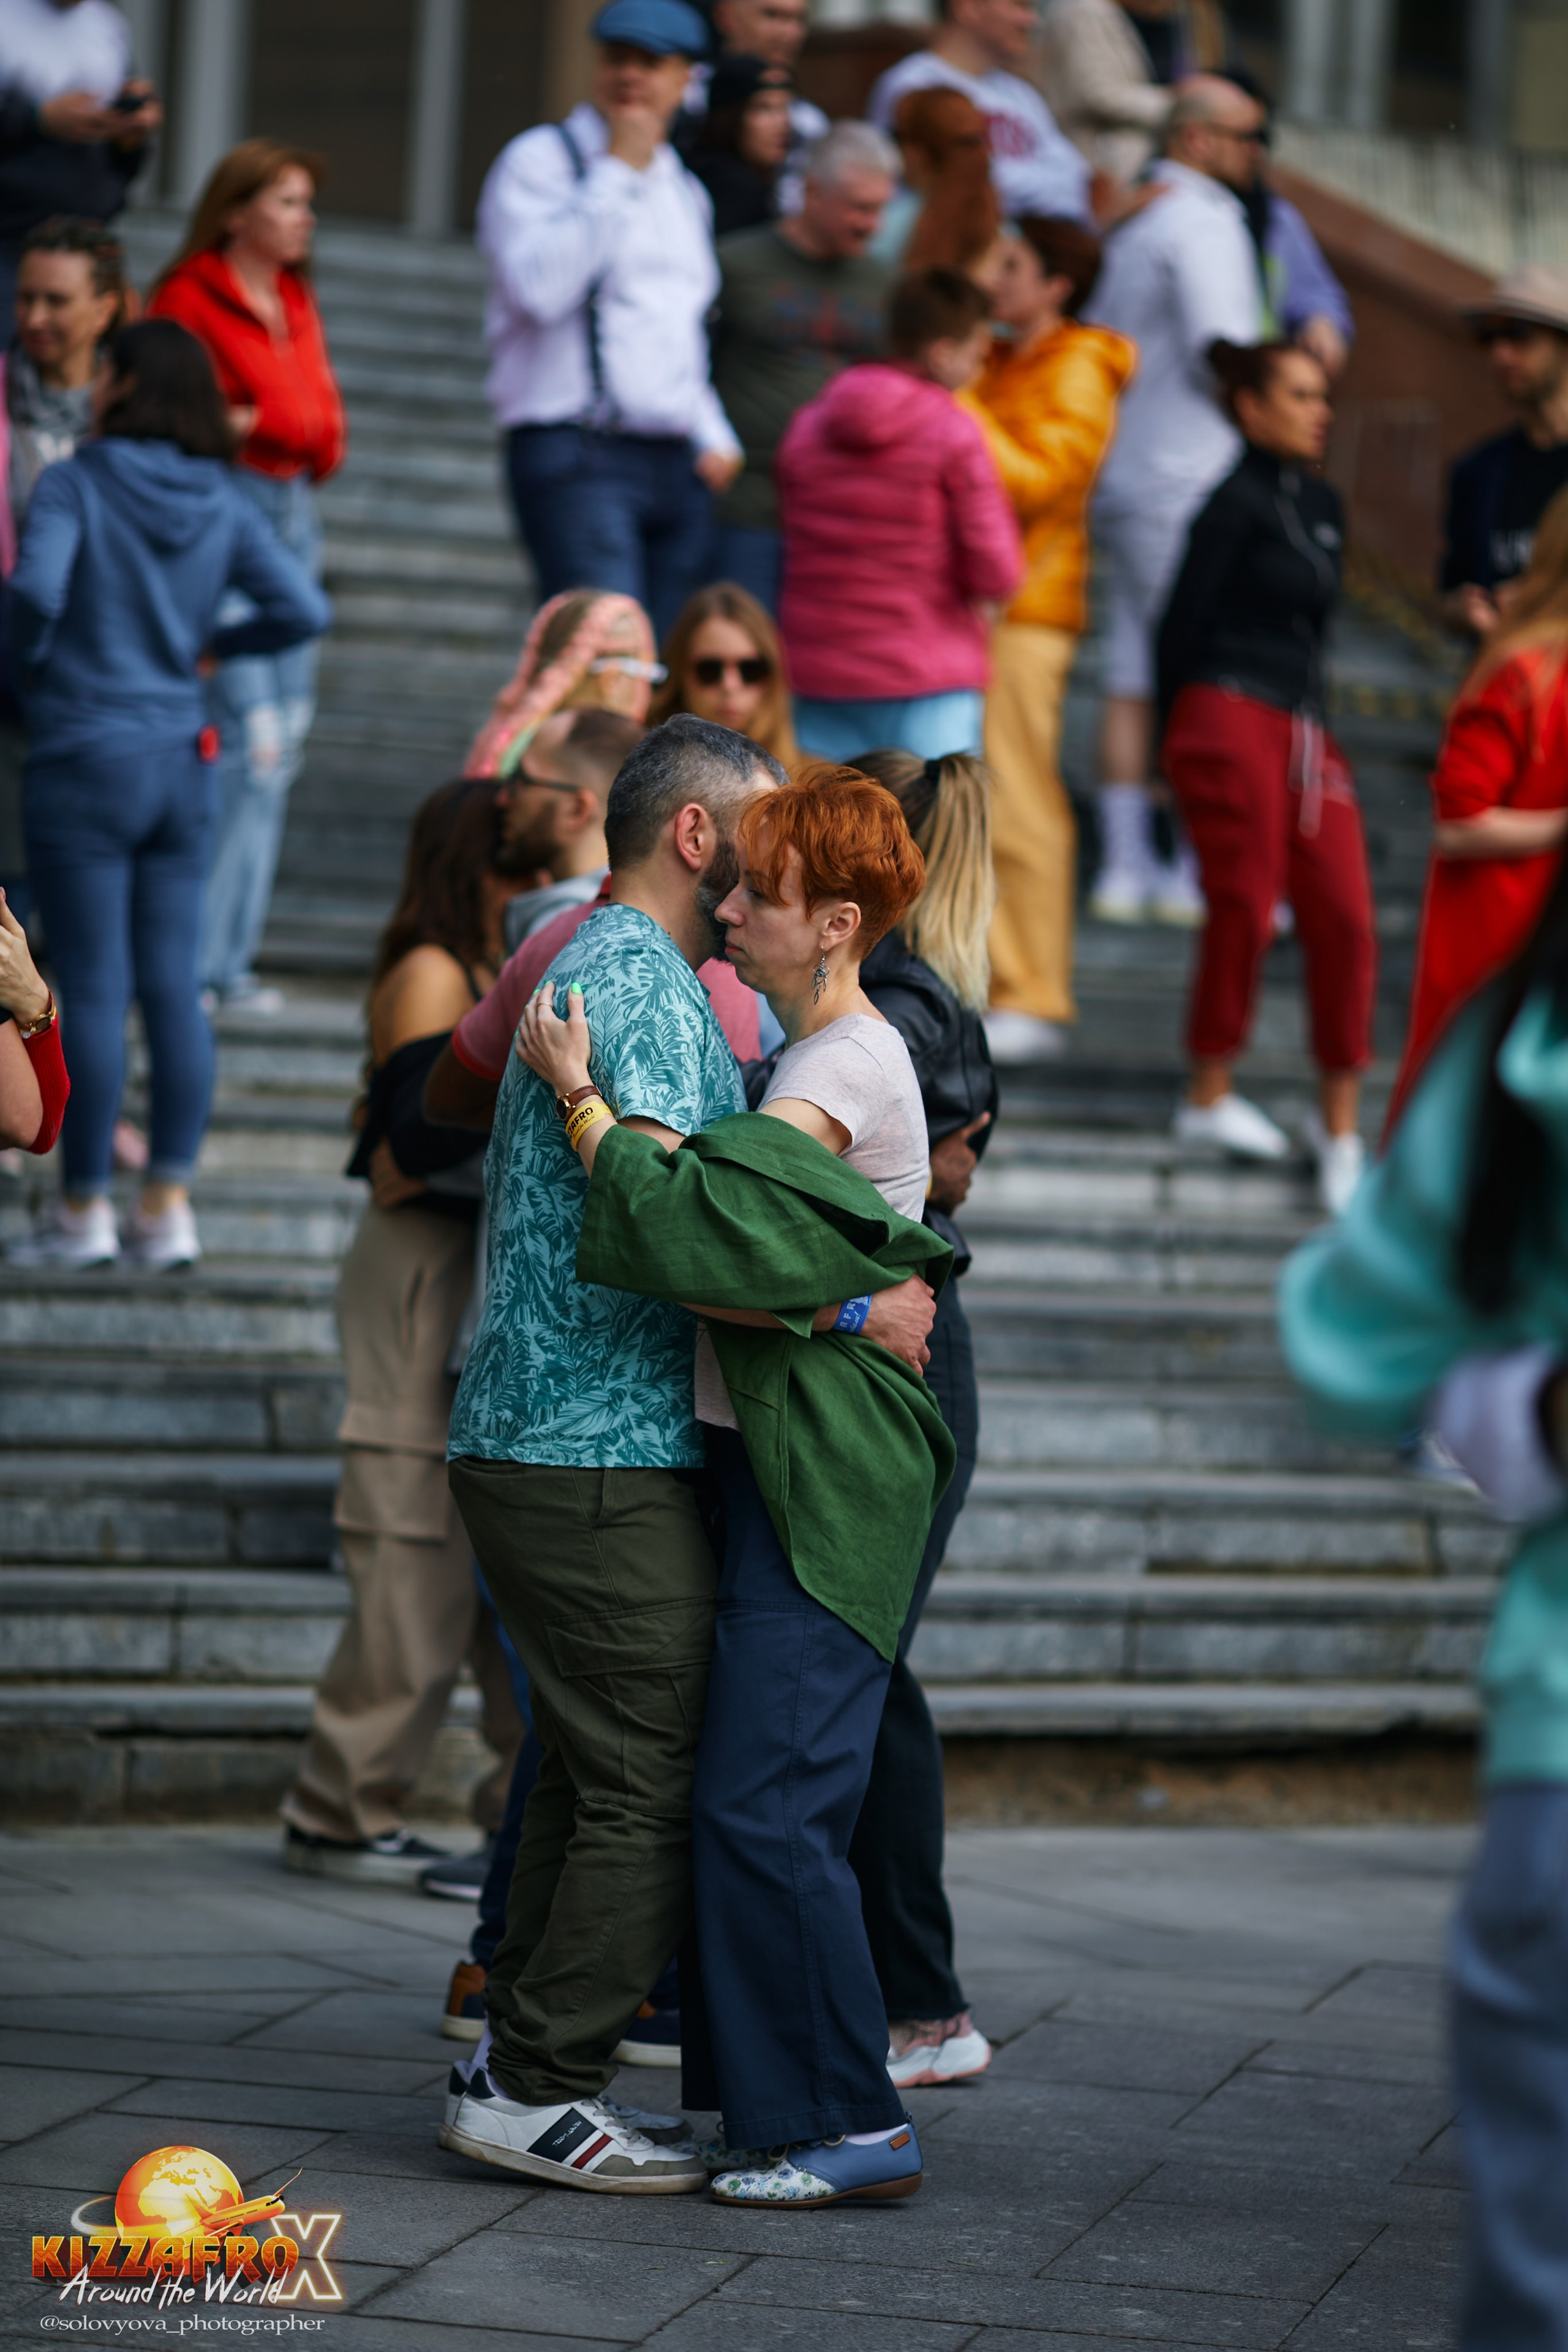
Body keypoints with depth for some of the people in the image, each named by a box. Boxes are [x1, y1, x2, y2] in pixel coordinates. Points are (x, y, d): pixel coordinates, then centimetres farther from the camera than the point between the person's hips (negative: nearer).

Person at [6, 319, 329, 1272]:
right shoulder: (224, 505, 3)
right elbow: (306, 608, -4)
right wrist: (213, 646, 10)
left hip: (84, 765, -4)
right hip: (182, 764, 4)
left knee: (93, 993, -1)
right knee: (174, 988, 6)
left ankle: (86, 1210, 4)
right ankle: (170, 1207, 7)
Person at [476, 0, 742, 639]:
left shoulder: (684, 190, 21)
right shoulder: (540, 161, -1)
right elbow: (541, 287, -20)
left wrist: (714, 437, 15)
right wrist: (617, 169, -11)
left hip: (677, 465, 7)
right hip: (577, 456, -7)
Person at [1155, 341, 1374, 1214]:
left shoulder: (1325, 504, 17)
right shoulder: (1238, 505, -6)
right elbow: (1184, 623, -4)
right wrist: (1182, 732, 2)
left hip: (1305, 734, 7)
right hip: (1233, 723, -7)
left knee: (1346, 919, -2)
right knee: (1246, 908, -4)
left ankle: (1341, 1123, 5)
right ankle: (1211, 1097, 13)